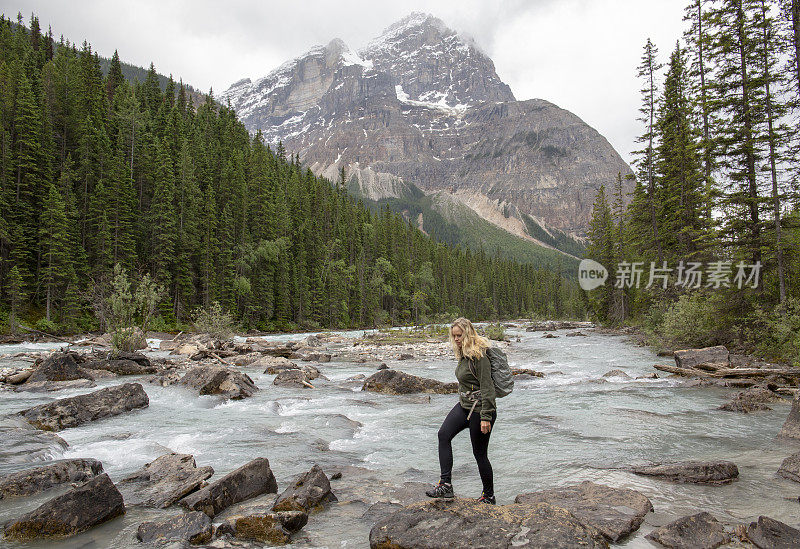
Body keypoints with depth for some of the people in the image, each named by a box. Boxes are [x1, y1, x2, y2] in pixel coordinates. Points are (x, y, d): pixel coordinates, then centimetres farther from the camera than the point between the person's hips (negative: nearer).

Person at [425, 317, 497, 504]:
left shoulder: (479, 356, -20)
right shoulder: (463, 354, 9)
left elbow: (487, 387, -22)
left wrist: (486, 417, -24)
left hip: (480, 409, -9)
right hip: (463, 406, 9)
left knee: (480, 453, 2)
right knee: (444, 434, -6)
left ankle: (489, 496, 21)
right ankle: (446, 485, -5)